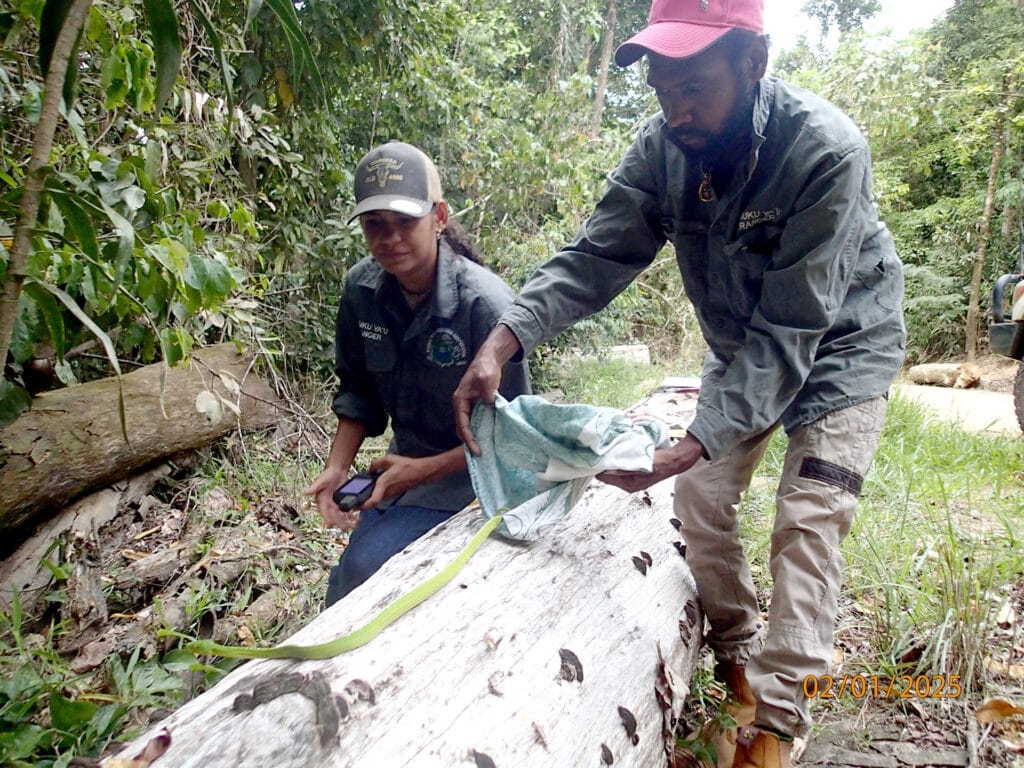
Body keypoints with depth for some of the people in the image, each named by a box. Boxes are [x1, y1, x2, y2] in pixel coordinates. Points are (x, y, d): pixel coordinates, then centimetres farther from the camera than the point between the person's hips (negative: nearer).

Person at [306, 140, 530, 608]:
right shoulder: (362, 289, -9)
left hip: (469, 467, -5)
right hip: (404, 460, 6)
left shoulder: (485, 302, -26)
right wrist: (337, 467, -8)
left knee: (364, 570, -17)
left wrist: (424, 471, -24)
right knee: (347, 582, 6)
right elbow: (358, 392, 4)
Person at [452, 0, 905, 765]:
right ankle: (739, 655, 24)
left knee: (806, 523, -11)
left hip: (840, 342, -5)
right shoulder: (663, 149, -18)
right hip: (743, 344, 5)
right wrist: (504, 339, -38)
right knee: (701, 498, 3)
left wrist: (691, 445, -44)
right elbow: (595, 256, -20)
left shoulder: (826, 151, -34)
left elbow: (791, 330, -35)